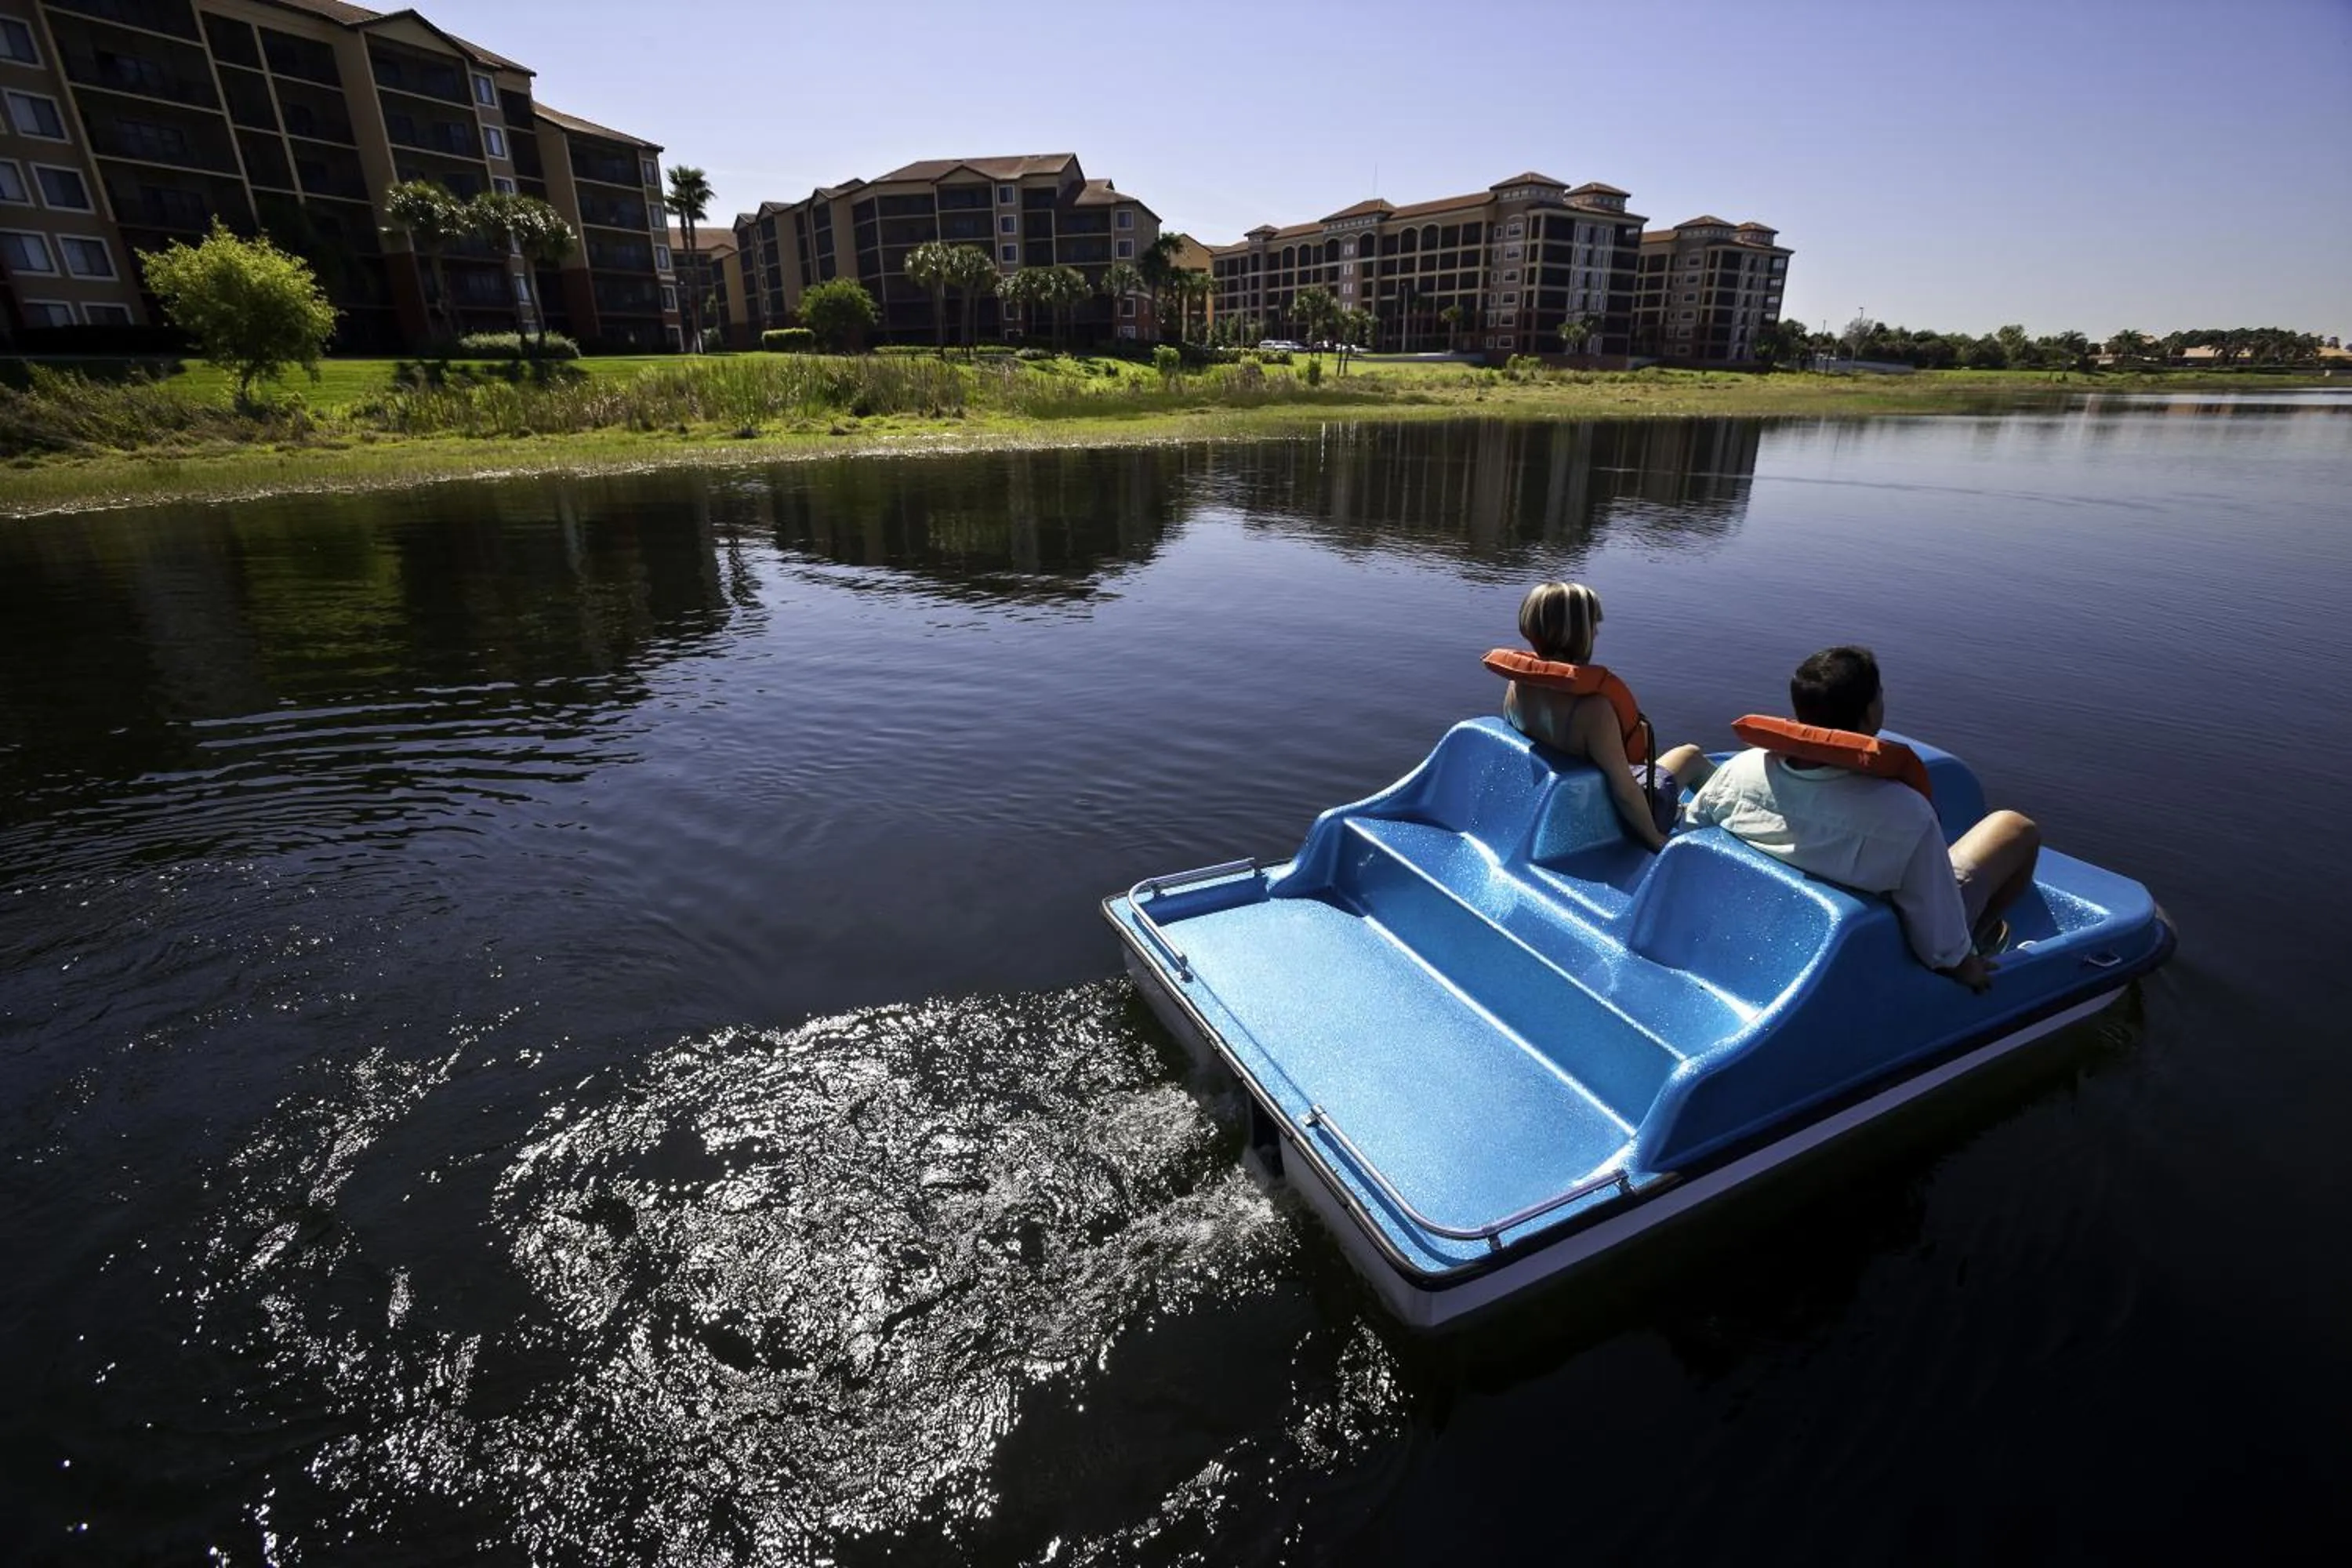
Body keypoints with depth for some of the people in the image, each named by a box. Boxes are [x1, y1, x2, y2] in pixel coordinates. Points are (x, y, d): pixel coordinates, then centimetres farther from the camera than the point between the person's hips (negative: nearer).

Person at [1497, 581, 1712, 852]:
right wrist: (1655, 838, -12)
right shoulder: (1592, 708, -37)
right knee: (1692, 756, 21)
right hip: (1608, 819, -5)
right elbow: (1624, 792, -29)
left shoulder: (1518, 685, -17)